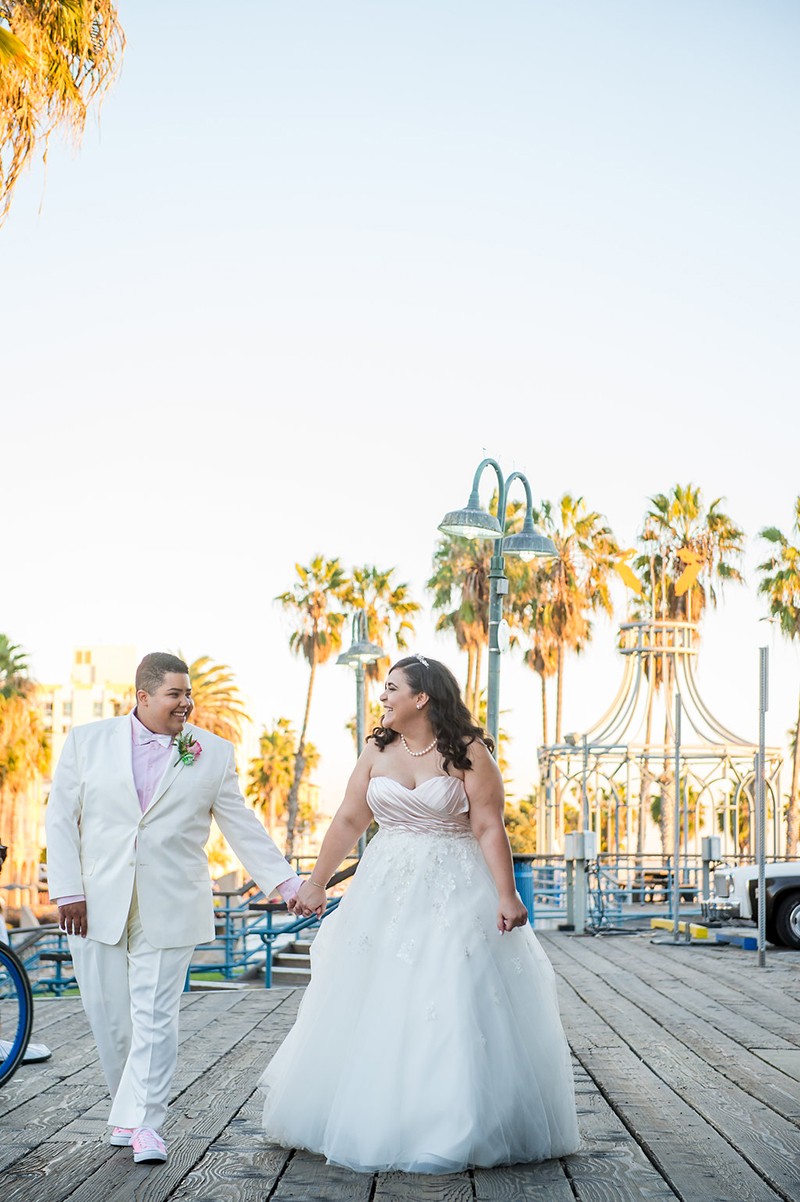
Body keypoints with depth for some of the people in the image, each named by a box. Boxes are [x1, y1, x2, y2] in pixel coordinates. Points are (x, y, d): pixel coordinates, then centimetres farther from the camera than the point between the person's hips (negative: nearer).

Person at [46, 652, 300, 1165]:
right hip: (97, 905, 1)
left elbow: (243, 827, 8)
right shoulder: (87, 742, 4)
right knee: (108, 1016, 7)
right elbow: (62, 819, 5)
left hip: (170, 909, -1)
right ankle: (128, 1104, 28)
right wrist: (68, 891, -3)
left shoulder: (214, 753, 4)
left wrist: (286, 882, 3)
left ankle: (144, 1122, 8)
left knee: (155, 1018, -3)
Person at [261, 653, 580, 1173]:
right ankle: (371, 1121, 23)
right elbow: (348, 822, 8)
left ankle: (457, 1131, 11)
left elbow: (490, 828, -12)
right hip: (387, 893, 4)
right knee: (374, 1009, 7)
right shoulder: (377, 751, 6)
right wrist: (315, 884, 8)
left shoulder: (468, 753, -8)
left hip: (455, 894, -4)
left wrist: (507, 896, -19)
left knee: (453, 1012, -3)